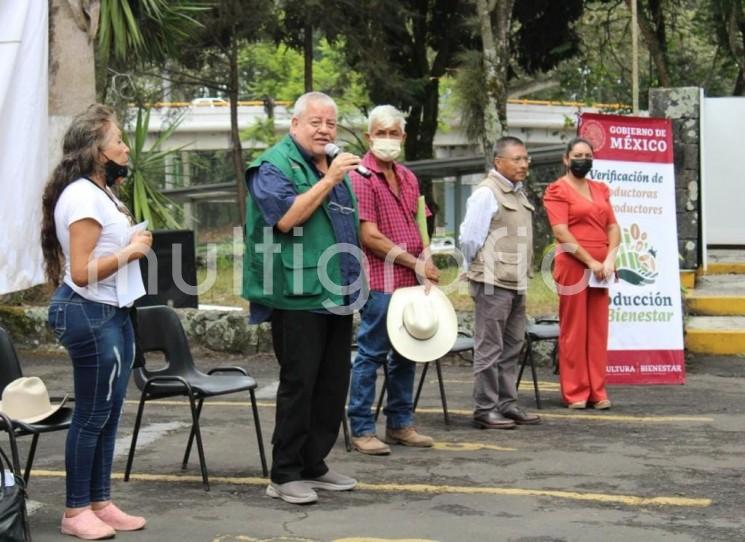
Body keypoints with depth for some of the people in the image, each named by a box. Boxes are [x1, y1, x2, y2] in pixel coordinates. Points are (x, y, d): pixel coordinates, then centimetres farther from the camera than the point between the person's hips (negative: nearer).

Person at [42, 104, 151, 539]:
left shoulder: (100, 193, 14)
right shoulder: (83, 197, -17)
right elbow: (81, 272, -22)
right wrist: (132, 251, -16)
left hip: (114, 312, 10)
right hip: (90, 313, -10)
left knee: (109, 412, 13)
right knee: (93, 414, -2)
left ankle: (100, 503, 21)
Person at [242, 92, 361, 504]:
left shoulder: (336, 168, 19)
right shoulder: (274, 166, -6)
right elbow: (286, 218, -20)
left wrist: (353, 283, 22)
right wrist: (328, 181, -19)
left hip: (337, 297, 8)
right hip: (298, 296, -8)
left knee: (333, 384, 10)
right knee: (298, 384, -5)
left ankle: (314, 464, 19)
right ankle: (285, 474, 2)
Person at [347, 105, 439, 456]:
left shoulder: (408, 179, 15)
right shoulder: (360, 178, -10)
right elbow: (370, 236, -15)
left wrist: (427, 266, 6)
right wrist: (415, 263, -12)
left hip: (411, 281, 8)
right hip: (380, 280, -8)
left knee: (406, 354, 13)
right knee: (371, 354, -3)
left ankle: (400, 424, 22)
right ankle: (362, 430, 3)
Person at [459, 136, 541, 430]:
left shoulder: (519, 193, 16)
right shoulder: (486, 193, -11)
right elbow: (469, 238, -11)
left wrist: (522, 272, 16)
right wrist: (481, 269, 1)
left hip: (516, 282, 9)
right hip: (493, 283, -9)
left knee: (512, 347, 13)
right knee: (489, 348, -4)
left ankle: (507, 405, 22)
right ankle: (485, 409, 1)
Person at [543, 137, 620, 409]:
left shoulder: (600, 190, 18)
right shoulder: (557, 190, -2)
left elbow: (613, 227, 13)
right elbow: (561, 233, -10)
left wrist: (610, 259, -4)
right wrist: (590, 261, -14)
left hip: (600, 267, 6)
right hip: (573, 264, -6)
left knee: (598, 330, 6)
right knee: (574, 330, -2)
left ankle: (597, 391, 11)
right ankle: (575, 393, 3)